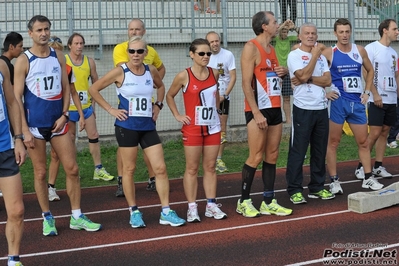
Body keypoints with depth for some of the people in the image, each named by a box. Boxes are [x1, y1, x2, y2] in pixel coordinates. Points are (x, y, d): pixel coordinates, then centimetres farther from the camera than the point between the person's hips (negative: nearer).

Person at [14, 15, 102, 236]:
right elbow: (17, 97, -8)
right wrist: (24, 130, -13)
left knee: (72, 169, 3)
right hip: (35, 125, -4)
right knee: (40, 172, 5)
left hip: (58, 122, 4)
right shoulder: (23, 61, -6)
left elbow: (66, 88, 10)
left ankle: (76, 217, 14)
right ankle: (47, 218, 18)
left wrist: (64, 115, -5)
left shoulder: (58, 57, 7)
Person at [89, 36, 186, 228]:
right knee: (129, 169, 5)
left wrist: (158, 106, 11)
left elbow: (161, 86, 25)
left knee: (160, 168, 0)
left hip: (148, 126, 4)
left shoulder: (151, 71, 3)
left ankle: (166, 212, 7)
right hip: (127, 127, -4)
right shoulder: (120, 72, -9)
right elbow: (93, 89, -7)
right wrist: (110, 109, -9)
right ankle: (134, 212, 17)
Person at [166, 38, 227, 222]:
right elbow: (169, 96, 3)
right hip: (192, 128, -4)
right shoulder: (184, 76, -10)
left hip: (212, 127, 4)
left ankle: (211, 205, 14)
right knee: (192, 168, 2)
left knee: (210, 167, 8)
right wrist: (177, 115, -4)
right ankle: (192, 208, 7)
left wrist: (216, 110, 13)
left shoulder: (214, 73, 2)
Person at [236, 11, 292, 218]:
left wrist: (284, 72, 4)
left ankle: (268, 202, 14)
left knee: (272, 156, 8)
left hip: (275, 108, 8)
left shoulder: (272, 49, 15)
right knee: (256, 157, -6)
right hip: (258, 110, -8)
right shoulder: (251, 48, -10)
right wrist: (256, 113, -21)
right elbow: (246, 84, -15)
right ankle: (243, 202, 5)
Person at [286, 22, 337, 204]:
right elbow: (303, 75, -19)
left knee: (320, 151, 10)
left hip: (321, 109, 6)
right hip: (303, 109, -6)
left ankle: (317, 187, 20)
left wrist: (307, 79, -13)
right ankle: (294, 190, 4)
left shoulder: (321, 56, 13)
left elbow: (327, 80, 0)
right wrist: (314, 55, -9)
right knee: (298, 151, -3)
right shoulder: (294, 55, -3)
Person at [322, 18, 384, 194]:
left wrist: (367, 91, 10)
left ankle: (368, 178, 18)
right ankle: (334, 181, 7)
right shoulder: (329, 53, -6)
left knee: (363, 142, 9)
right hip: (338, 102, -4)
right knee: (333, 142, 0)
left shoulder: (360, 51, 6)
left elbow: (370, 70, 18)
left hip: (357, 102, 4)